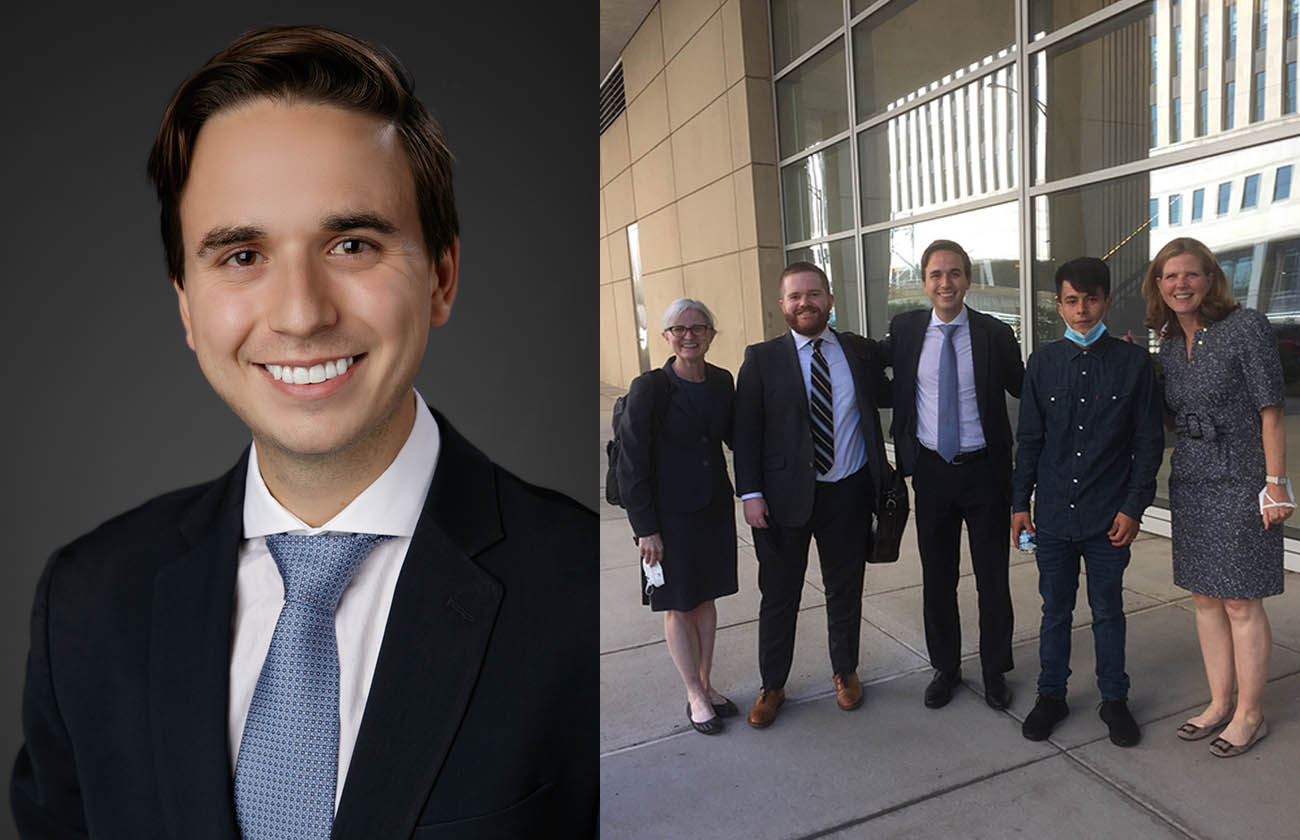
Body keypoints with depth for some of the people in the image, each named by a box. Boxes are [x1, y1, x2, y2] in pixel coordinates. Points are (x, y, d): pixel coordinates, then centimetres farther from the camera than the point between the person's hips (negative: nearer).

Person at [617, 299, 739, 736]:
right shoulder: (648, 389, -15)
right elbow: (632, 465, -13)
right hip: (670, 515, -4)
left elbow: (736, 436, 12)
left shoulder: (722, 382, -1)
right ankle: (695, 695, 27)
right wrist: (645, 529, -14)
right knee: (678, 605, 10)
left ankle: (706, 684, 34)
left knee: (705, 598, 17)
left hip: (715, 507, 5)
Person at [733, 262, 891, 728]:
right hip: (785, 497, -2)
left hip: (848, 494, 2)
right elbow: (746, 431, -5)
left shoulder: (861, 351, 4)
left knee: (845, 590, 18)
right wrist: (751, 493, -11)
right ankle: (772, 686, 30)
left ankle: (845, 672, 41)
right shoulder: (762, 358, -3)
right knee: (778, 596, 10)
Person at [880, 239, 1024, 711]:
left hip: (984, 471, -1)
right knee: (937, 577, 13)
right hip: (931, 469, 2)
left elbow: (1025, 390, 3)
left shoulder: (994, 334, -5)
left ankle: (994, 670, 31)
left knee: (993, 578, 10)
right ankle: (945, 667, 32)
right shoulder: (906, 330, 1)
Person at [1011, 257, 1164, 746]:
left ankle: (1114, 700, 31)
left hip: (1108, 516, -1)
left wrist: (1133, 507, -5)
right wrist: (1019, 502, 4)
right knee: (1055, 610, 13)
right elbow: (1028, 439, 5)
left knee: (1108, 611, 12)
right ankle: (1051, 695, 28)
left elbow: (1149, 441, 0)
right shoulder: (1042, 362, 1)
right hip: (1053, 513, 1)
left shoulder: (1134, 362, -3)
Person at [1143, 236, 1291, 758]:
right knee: (1206, 598, 13)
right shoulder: (1168, 344, 9)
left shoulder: (1246, 327, -9)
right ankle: (1219, 704, 27)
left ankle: (1249, 714, 19)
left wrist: (1275, 483, -14)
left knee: (1241, 603, 3)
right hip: (1189, 483, 6)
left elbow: (1270, 412, -11)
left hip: (1239, 483, -6)